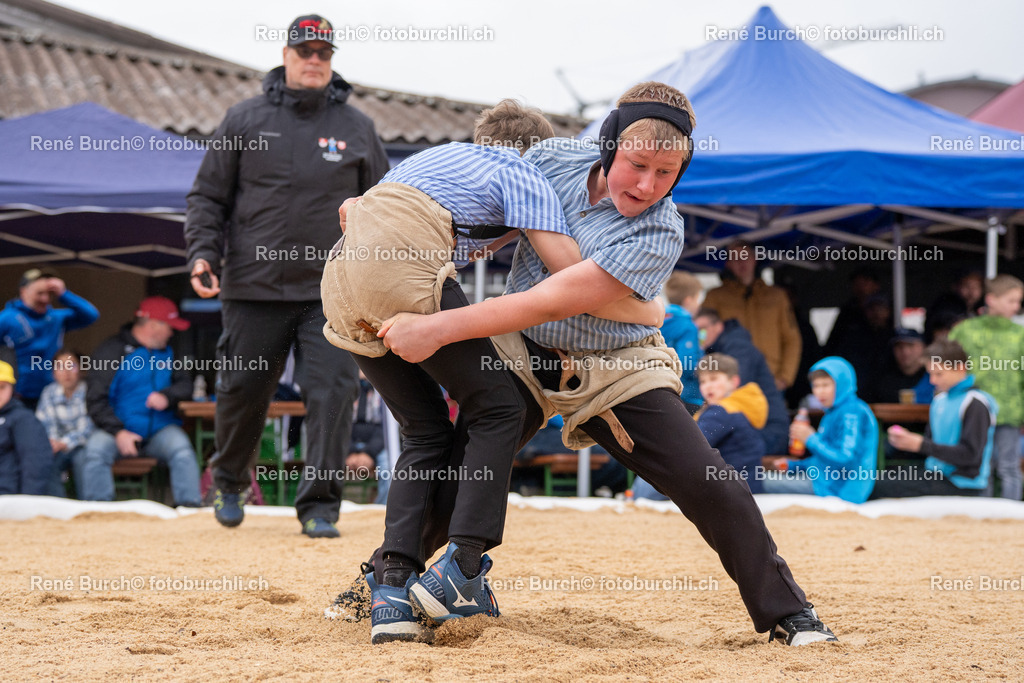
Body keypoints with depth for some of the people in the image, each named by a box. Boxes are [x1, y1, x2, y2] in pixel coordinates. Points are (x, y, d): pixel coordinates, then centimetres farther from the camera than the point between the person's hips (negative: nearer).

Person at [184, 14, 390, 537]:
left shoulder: (357, 127, 9)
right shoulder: (244, 120, 5)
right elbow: (207, 196, 8)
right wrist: (202, 252, -6)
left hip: (332, 292, 0)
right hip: (254, 287, 0)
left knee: (333, 394, -9)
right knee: (242, 391, 8)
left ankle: (319, 506, -4)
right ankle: (229, 482, 33)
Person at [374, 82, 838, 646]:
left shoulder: (658, 234, -26)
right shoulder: (553, 159, -11)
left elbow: (551, 302, -32)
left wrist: (437, 329, -36)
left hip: (617, 372, -3)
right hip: (522, 355, 3)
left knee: (712, 489, -12)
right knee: (455, 469, -7)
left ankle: (786, 613, 5)